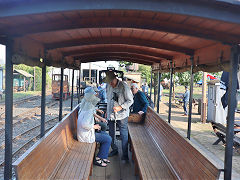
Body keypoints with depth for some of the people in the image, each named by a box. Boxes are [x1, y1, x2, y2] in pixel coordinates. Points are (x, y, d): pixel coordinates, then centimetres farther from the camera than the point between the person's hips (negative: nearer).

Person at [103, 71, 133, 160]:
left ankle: (125, 154, 12)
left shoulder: (124, 86, -15)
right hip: (111, 115, 6)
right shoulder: (108, 87, 4)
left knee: (124, 135, 0)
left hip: (122, 115, -6)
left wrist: (120, 107, -21)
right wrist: (107, 111, 16)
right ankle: (114, 150, 34)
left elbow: (130, 100, -11)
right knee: (111, 134, 15)